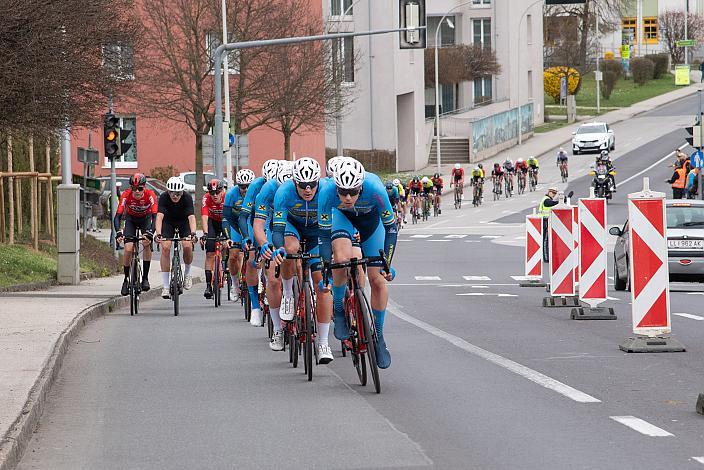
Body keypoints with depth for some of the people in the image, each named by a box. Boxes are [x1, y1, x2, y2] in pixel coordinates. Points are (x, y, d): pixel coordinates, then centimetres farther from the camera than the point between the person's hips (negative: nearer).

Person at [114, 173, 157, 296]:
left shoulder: (150, 194, -31)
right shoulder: (126, 195, -30)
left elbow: (155, 216, -37)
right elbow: (118, 216, -34)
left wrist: (150, 233, -52)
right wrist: (118, 233, -50)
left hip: (146, 219, 0)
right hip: (131, 219, 0)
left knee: (147, 243, -23)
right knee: (128, 249, -15)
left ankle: (145, 278, -12)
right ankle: (126, 279, 2)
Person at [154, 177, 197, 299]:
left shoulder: (187, 198, -29)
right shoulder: (164, 197, -29)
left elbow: (191, 217, -39)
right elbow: (159, 216, -39)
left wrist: (193, 233, -56)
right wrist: (158, 234, -54)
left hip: (183, 222, 0)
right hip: (168, 222, 0)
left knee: (188, 246, -23)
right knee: (165, 247, -19)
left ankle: (187, 272, 8)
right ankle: (166, 286, -14)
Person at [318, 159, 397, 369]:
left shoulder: (374, 190, -40)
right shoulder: (328, 193, -37)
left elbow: (391, 228, -28)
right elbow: (324, 234, -26)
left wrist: (387, 264, -29)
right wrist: (326, 265, -32)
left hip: (371, 218, 0)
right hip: (342, 216, 0)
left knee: (377, 279, -5)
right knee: (342, 259, -29)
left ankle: (378, 335, 11)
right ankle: (339, 310, -4)